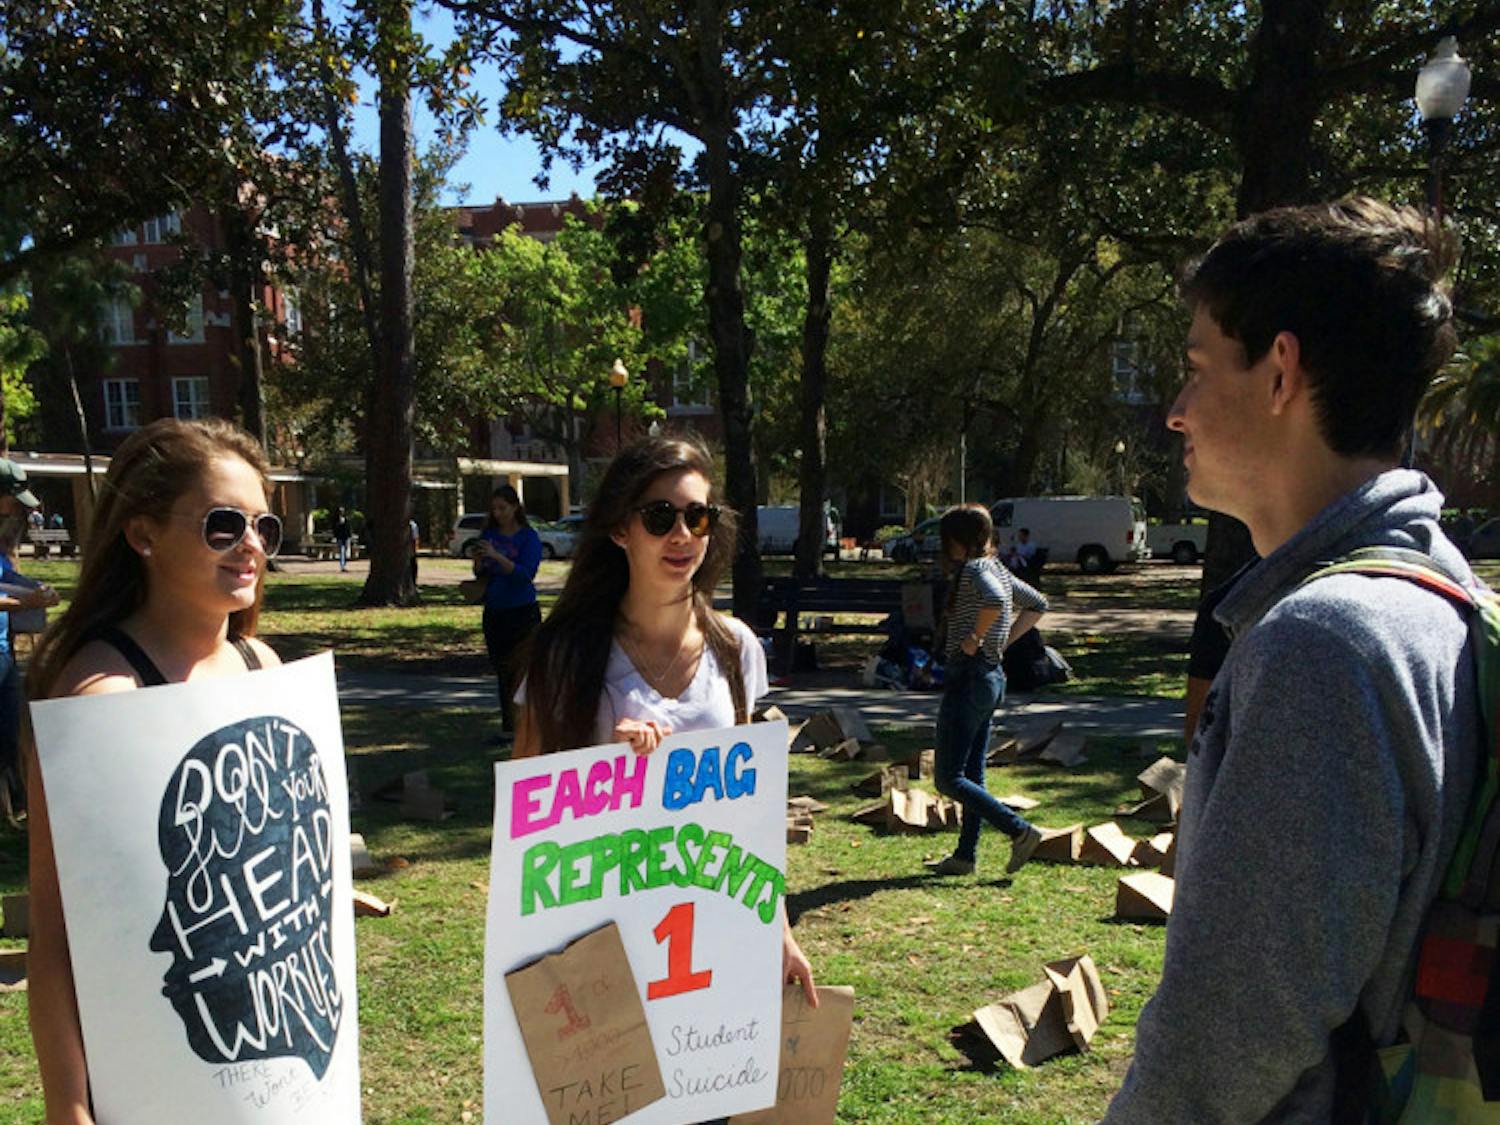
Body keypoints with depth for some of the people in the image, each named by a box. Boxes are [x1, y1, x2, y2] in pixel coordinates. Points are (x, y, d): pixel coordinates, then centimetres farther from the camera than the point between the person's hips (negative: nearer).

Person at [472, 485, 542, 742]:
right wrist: (478, 562, -8)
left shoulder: (528, 537, -7)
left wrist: (497, 556, -24)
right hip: (494, 612, 6)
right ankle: (508, 728, 19)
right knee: (502, 672, 10)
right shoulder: (489, 534, 8)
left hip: (522, 612, -5)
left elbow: (526, 573, -17)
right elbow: (480, 574, 13)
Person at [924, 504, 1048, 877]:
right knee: (972, 774, 14)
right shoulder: (997, 569, 13)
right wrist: (1004, 640, 18)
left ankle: (1020, 830, -6)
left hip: (968, 678, -10)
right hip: (991, 678, 10)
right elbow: (1037, 605, 25)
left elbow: (995, 600, -36)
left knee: (948, 778, -5)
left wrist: (975, 639, -22)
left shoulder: (973, 569, -14)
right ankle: (965, 855, 21)